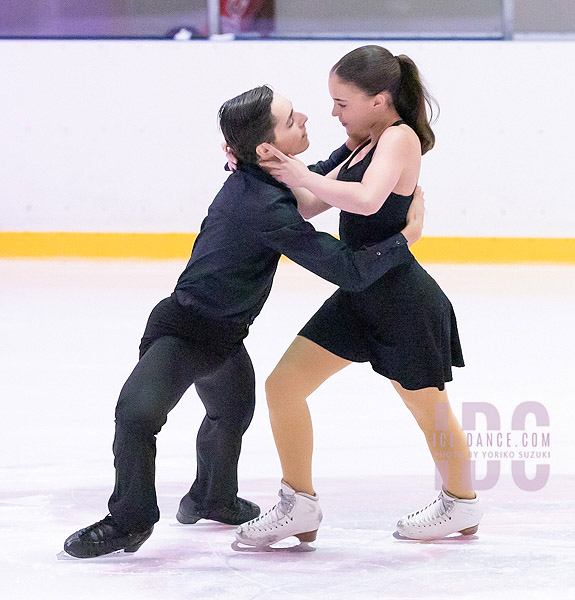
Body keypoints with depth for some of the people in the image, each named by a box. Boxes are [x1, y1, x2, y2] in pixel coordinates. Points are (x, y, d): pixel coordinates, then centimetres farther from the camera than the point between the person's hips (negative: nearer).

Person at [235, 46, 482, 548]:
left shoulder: (400, 137, -17)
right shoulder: (370, 145, 11)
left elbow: (367, 200, -35)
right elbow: (309, 205, 10)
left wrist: (302, 176, -27)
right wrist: (266, 170, -4)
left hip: (403, 301, -9)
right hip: (359, 297, 9)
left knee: (431, 411, 11)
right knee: (283, 386, 1)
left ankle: (461, 503, 34)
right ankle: (299, 506, 10)